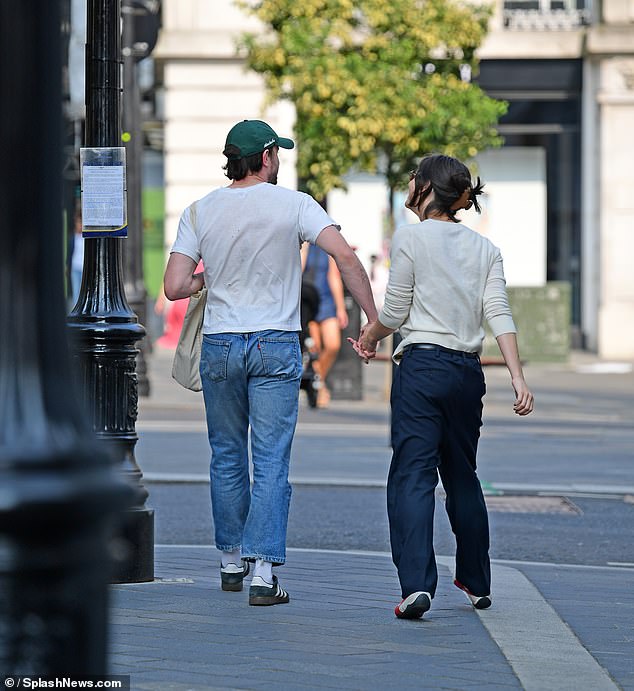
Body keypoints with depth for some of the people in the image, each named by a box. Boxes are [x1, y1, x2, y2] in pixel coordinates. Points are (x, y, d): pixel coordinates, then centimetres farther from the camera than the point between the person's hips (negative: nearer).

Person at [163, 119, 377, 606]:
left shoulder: (200, 212, 0)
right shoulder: (294, 205, -6)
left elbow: (174, 287, -4)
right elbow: (346, 258, -16)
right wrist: (374, 319, -11)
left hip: (220, 347, 2)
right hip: (276, 347, -2)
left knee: (227, 458, 16)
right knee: (271, 463, -2)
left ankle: (231, 562, 24)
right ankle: (263, 570, -9)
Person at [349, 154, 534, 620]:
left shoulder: (410, 237, -3)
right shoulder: (485, 249, 11)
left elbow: (394, 312, -2)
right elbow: (499, 313, 1)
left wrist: (369, 338, 18)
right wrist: (518, 377, -5)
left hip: (422, 366, -5)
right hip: (468, 371, 5)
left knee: (412, 476, -9)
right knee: (463, 475, 18)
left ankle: (417, 585, -23)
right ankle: (477, 583, 27)